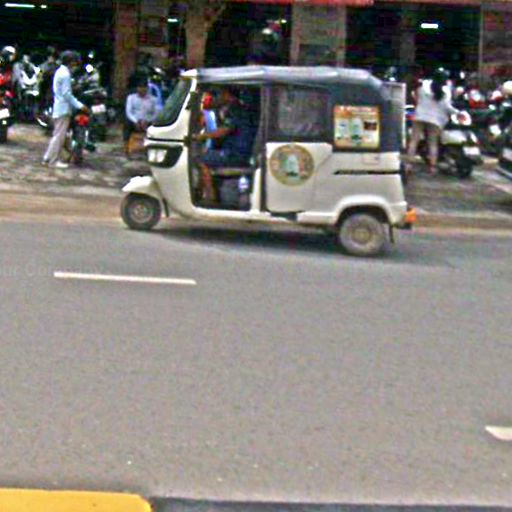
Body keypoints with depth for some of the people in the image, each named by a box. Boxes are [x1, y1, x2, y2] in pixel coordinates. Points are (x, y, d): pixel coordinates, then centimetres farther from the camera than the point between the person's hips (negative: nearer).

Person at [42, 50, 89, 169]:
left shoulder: (60, 71, 16)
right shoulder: (65, 74, -16)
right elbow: (67, 94, -19)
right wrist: (80, 106, -17)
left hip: (58, 108, 10)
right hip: (64, 109, -10)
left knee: (58, 135, 16)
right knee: (59, 135, -6)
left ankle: (48, 158, 18)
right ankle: (53, 160, -3)